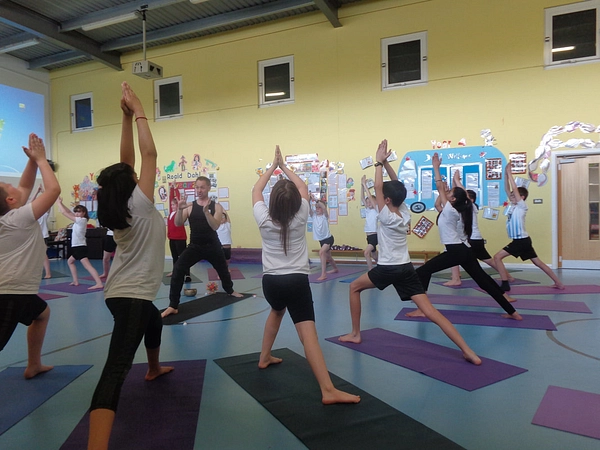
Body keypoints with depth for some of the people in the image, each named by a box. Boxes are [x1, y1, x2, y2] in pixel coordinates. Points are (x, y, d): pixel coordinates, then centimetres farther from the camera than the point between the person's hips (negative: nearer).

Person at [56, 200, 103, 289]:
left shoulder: (81, 220, -14)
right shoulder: (80, 220, 11)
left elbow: (64, 213, -12)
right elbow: (69, 212, 18)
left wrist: (59, 203, -2)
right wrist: (61, 203, 14)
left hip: (80, 247, -10)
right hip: (77, 247, 10)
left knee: (87, 265, -21)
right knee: (70, 261, 29)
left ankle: (99, 283, -33)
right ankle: (76, 281, 29)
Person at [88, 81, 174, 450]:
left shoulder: (117, 209, 5)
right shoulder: (139, 205, -15)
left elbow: (126, 160, 7)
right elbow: (149, 154, -15)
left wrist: (127, 117, 6)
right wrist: (138, 113, -8)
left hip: (124, 292, 10)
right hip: (132, 295, -10)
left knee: (154, 321, 36)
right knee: (117, 367, -19)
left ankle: (154, 368, 59)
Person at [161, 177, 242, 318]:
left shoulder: (216, 206, -5)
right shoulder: (190, 206, -2)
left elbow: (215, 226, -18)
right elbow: (178, 224, -12)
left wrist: (206, 212, -33)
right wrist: (180, 209, -30)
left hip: (212, 246, 0)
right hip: (194, 246, 0)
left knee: (223, 270, 20)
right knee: (177, 272, -18)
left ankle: (230, 291, 53)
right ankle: (173, 306, -11)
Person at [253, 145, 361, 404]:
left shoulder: (264, 219, -1)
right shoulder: (300, 217, -3)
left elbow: (256, 190, 15)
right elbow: (303, 188, 14)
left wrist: (273, 166, 21)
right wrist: (285, 167, 21)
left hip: (270, 281, 3)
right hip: (296, 282, -3)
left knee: (276, 311, 35)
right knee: (308, 335, -12)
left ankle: (265, 358, 44)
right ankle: (328, 390, -19)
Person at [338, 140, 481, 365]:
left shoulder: (387, 217, -12)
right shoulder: (405, 213, 3)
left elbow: (378, 187, -12)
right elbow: (396, 185, 11)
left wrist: (379, 162, -5)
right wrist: (385, 161, 6)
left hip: (387, 269, -5)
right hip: (406, 269, 6)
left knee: (354, 287, 19)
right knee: (430, 311, -2)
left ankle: (355, 334, 23)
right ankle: (468, 351, -12)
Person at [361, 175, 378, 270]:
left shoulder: (377, 210, -7)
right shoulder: (367, 210, 11)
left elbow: (370, 196, -15)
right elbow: (363, 198, 3)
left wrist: (365, 184, -14)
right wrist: (362, 185, -5)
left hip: (375, 236, -8)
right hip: (369, 236, 8)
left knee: (366, 252, -26)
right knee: (374, 256, 20)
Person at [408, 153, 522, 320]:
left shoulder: (449, 210, -9)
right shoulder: (457, 211, 13)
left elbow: (439, 186, -7)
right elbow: (442, 188, 23)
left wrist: (436, 167, 1)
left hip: (456, 251, -10)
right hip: (464, 250, 10)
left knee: (422, 272, -6)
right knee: (484, 280, 13)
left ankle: (422, 309, -8)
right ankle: (512, 312, 17)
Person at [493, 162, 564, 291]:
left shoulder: (522, 206, -10)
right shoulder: (513, 205, 10)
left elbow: (515, 189, -18)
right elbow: (507, 189, 7)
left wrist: (510, 173, -15)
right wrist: (506, 174, 1)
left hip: (522, 240, -9)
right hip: (520, 240, 9)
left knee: (497, 257, -14)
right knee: (538, 262, 15)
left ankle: (505, 285, -11)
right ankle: (559, 283, 23)